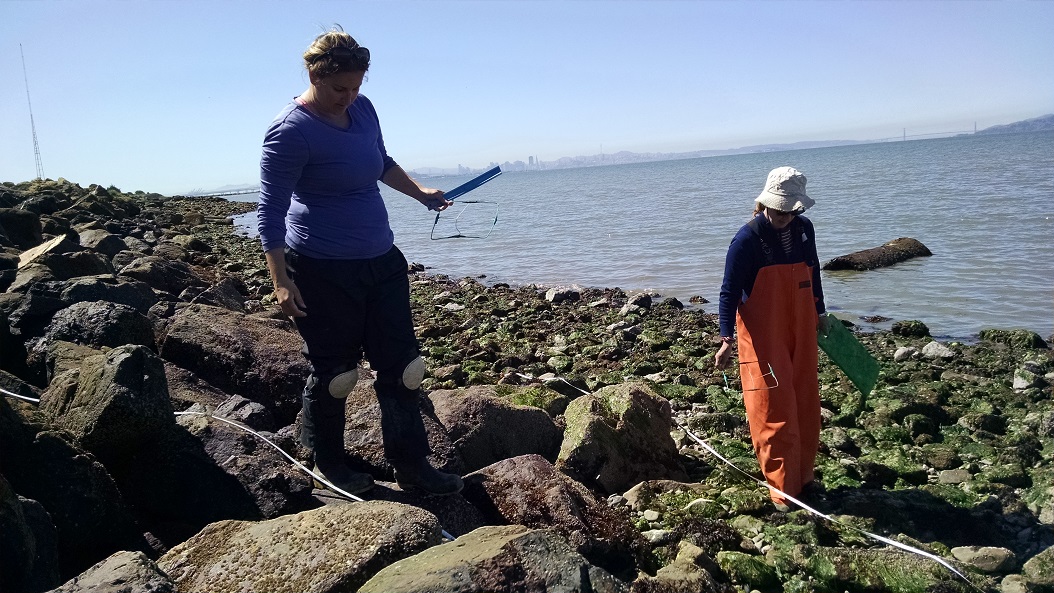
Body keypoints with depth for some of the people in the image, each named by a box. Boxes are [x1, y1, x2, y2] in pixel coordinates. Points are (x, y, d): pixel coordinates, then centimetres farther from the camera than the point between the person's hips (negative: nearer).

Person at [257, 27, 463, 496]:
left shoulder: (363, 109, 5)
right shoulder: (291, 132, -16)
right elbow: (270, 211, -15)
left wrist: (420, 193, 26)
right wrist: (281, 281, -17)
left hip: (381, 260, 7)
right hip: (323, 269, -7)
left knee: (402, 366, 8)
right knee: (333, 371, 6)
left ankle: (411, 467, 19)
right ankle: (327, 461, 29)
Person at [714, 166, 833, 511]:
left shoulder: (803, 229, 2)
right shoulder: (747, 239, -15)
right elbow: (729, 291, -14)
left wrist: (819, 311, 25)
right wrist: (726, 339, -21)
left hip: (801, 334, 6)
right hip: (764, 339, -6)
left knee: (806, 405, 14)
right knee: (775, 412, -2)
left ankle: (804, 476, 31)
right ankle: (782, 490, 10)